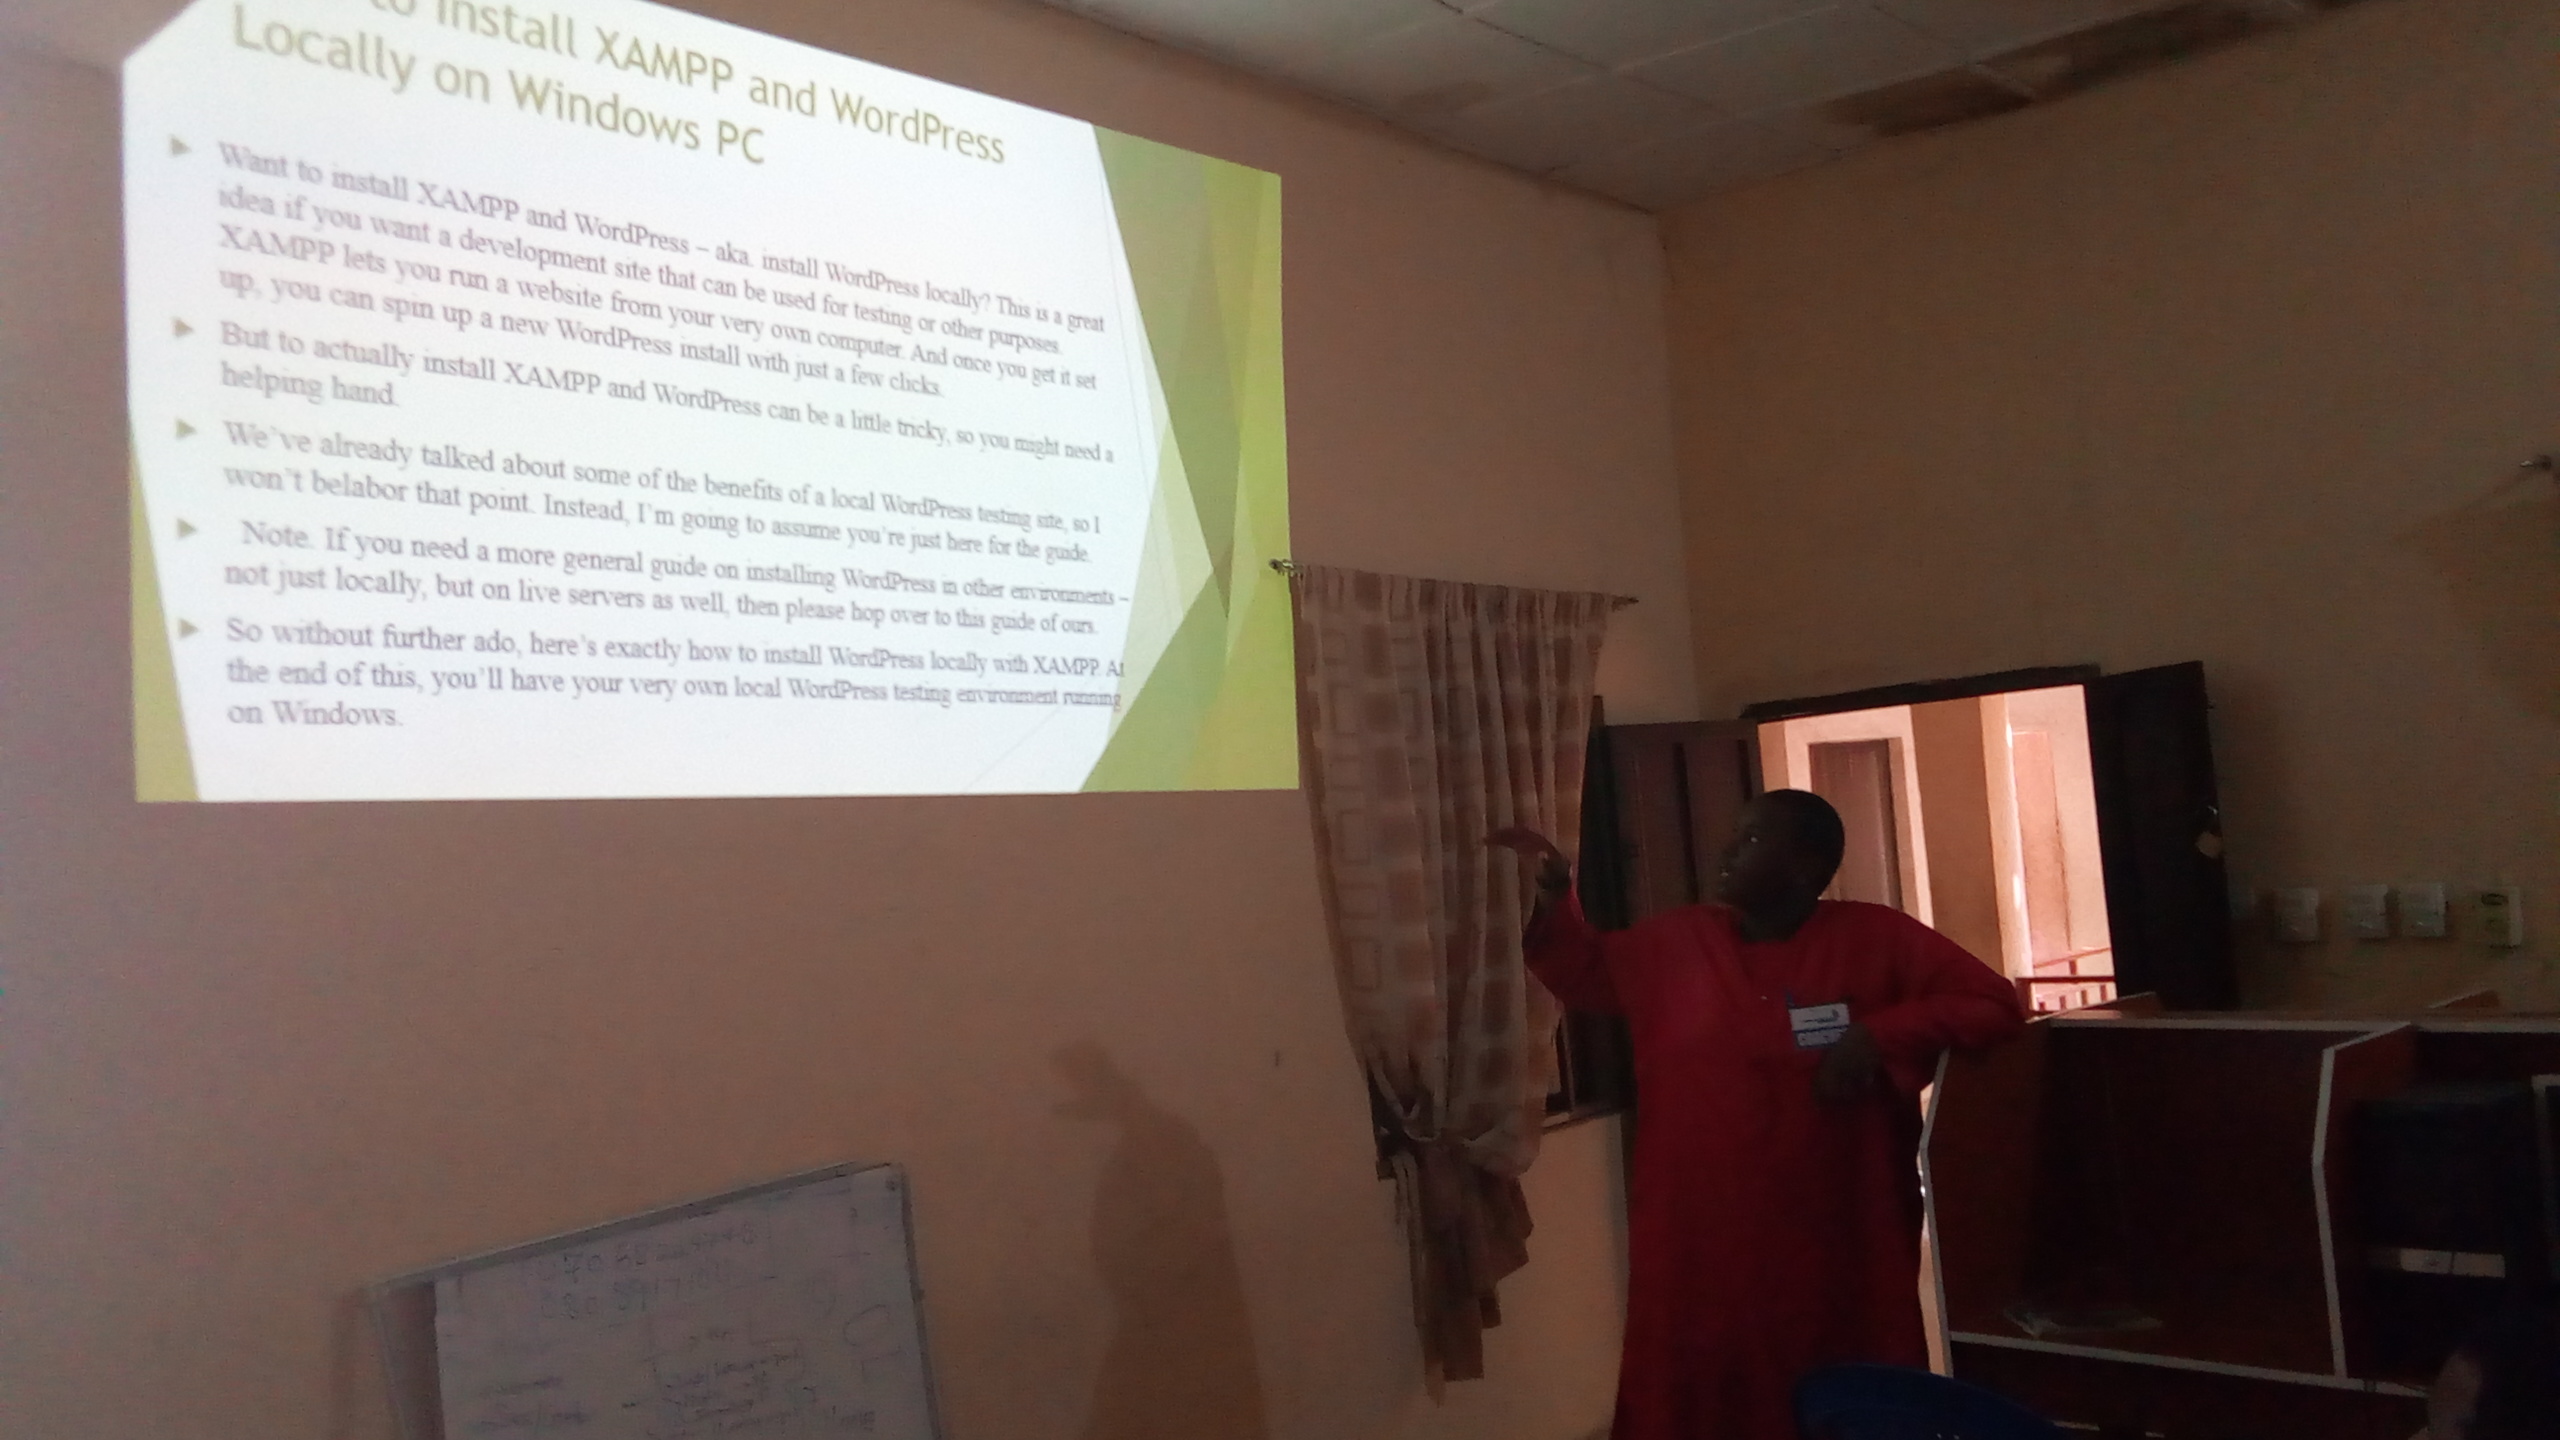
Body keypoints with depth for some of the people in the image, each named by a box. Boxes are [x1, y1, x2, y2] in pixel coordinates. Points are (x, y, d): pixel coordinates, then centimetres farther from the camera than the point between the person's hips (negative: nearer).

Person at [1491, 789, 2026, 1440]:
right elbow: (1584, 971, 22)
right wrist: (1554, 894, 6)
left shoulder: (1876, 939, -4)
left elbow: (1992, 1003, -5)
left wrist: (1881, 1035, -16)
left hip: (1837, 1253, -3)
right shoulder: (1675, 942, 8)